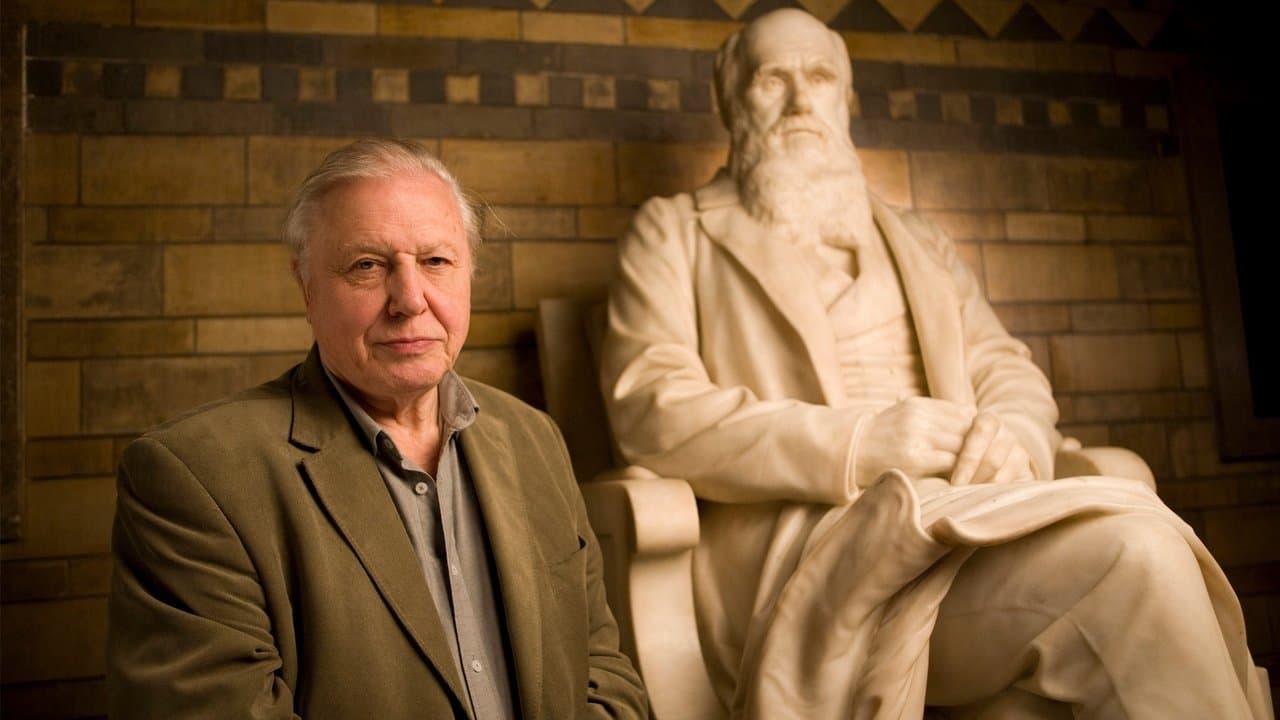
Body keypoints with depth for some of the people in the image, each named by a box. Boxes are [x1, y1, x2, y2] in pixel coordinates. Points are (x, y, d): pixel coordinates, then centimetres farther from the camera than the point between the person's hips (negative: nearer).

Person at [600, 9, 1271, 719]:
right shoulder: (673, 230, 12)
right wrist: (858, 441, -15)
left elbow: (1007, 368, 20)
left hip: (960, 512, 5)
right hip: (794, 541, -4)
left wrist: (1010, 437, -6)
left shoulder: (915, 241, 28)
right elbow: (650, 410, -4)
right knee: (1137, 554, -26)